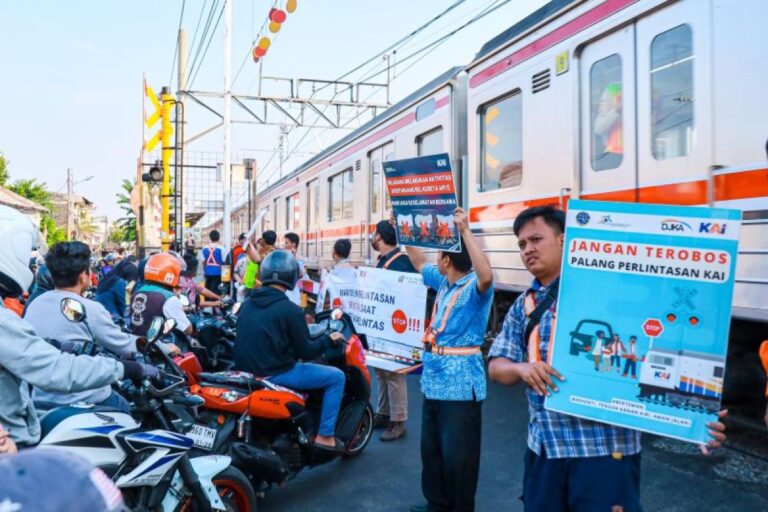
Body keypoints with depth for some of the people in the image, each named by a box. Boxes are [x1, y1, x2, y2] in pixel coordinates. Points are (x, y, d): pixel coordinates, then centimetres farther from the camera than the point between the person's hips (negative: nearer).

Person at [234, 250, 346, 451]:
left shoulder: (247, 303, 5)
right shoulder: (289, 309, -16)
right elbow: (305, 352, -12)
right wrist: (329, 339, 4)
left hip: (246, 370, 8)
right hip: (274, 374, -8)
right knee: (336, 377, 2)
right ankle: (325, 436, 4)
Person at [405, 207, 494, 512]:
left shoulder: (476, 287, -14)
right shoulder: (444, 282, 10)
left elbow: (487, 275, -38)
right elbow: (419, 263, 25)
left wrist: (465, 231, -38)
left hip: (461, 385, -9)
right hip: (434, 380, 9)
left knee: (457, 456, 0)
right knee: (431, 450, 20)